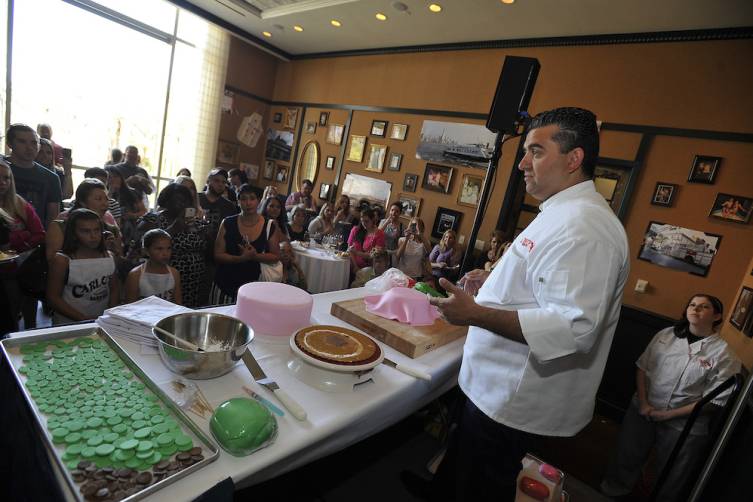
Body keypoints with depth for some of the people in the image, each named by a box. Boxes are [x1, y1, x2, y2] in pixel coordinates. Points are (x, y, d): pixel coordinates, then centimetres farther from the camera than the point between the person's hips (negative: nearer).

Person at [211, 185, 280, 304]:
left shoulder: (270, 226, -3)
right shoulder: (227, 223, -3)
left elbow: (276, 256, 2)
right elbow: (218, 255, -3)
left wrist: (255, 256, -16)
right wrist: (241, 258, -19)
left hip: (252, 285, -1)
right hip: (225, 284, 1)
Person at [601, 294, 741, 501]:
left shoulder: (724, 354, -10)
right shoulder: (666, 335, -2)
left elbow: (715, 400, -11)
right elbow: (643, 368, 2)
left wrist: (669, 415, -13)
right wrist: (643, 402, -8)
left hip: (684, 424, -2)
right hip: (644, 410, 3)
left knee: (670, 477, 14)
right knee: (627, 455, 17)